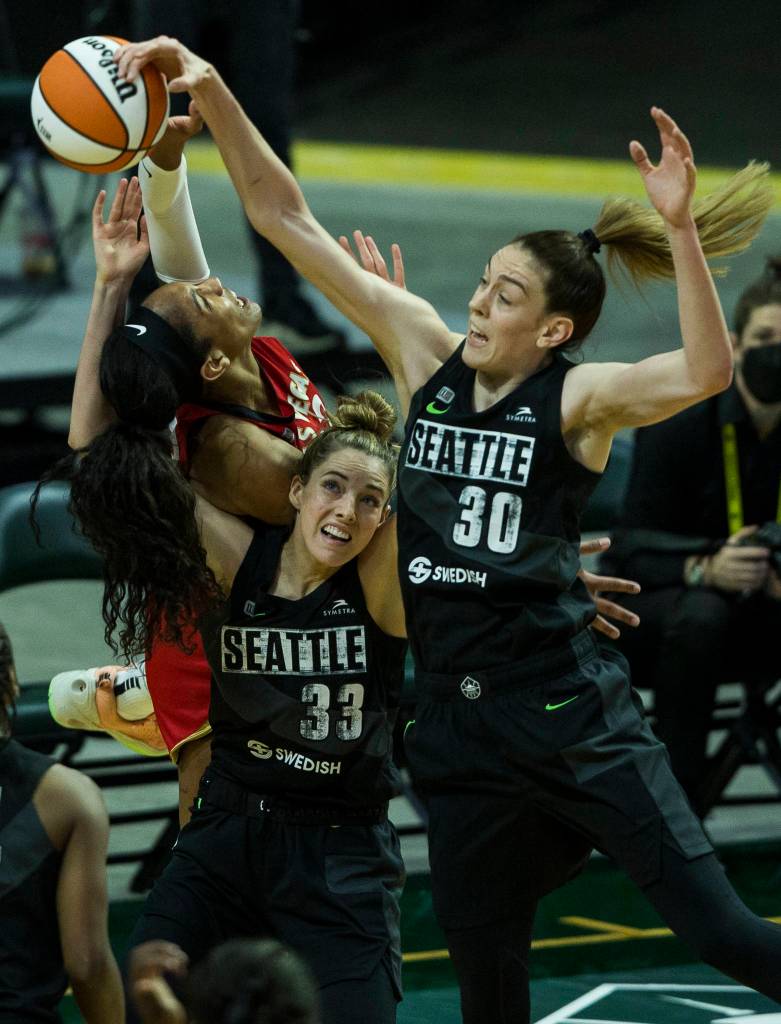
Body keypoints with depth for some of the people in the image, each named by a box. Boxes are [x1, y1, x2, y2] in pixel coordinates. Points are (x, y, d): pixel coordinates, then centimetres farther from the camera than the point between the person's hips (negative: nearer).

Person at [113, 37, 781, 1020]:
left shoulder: (579, 398, -7)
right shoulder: (427, 353, 6)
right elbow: (285, 218, 4)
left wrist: (679, 229, -37)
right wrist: (209, 93, -4)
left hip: (570, 707, -5)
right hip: (460, 715, 5)